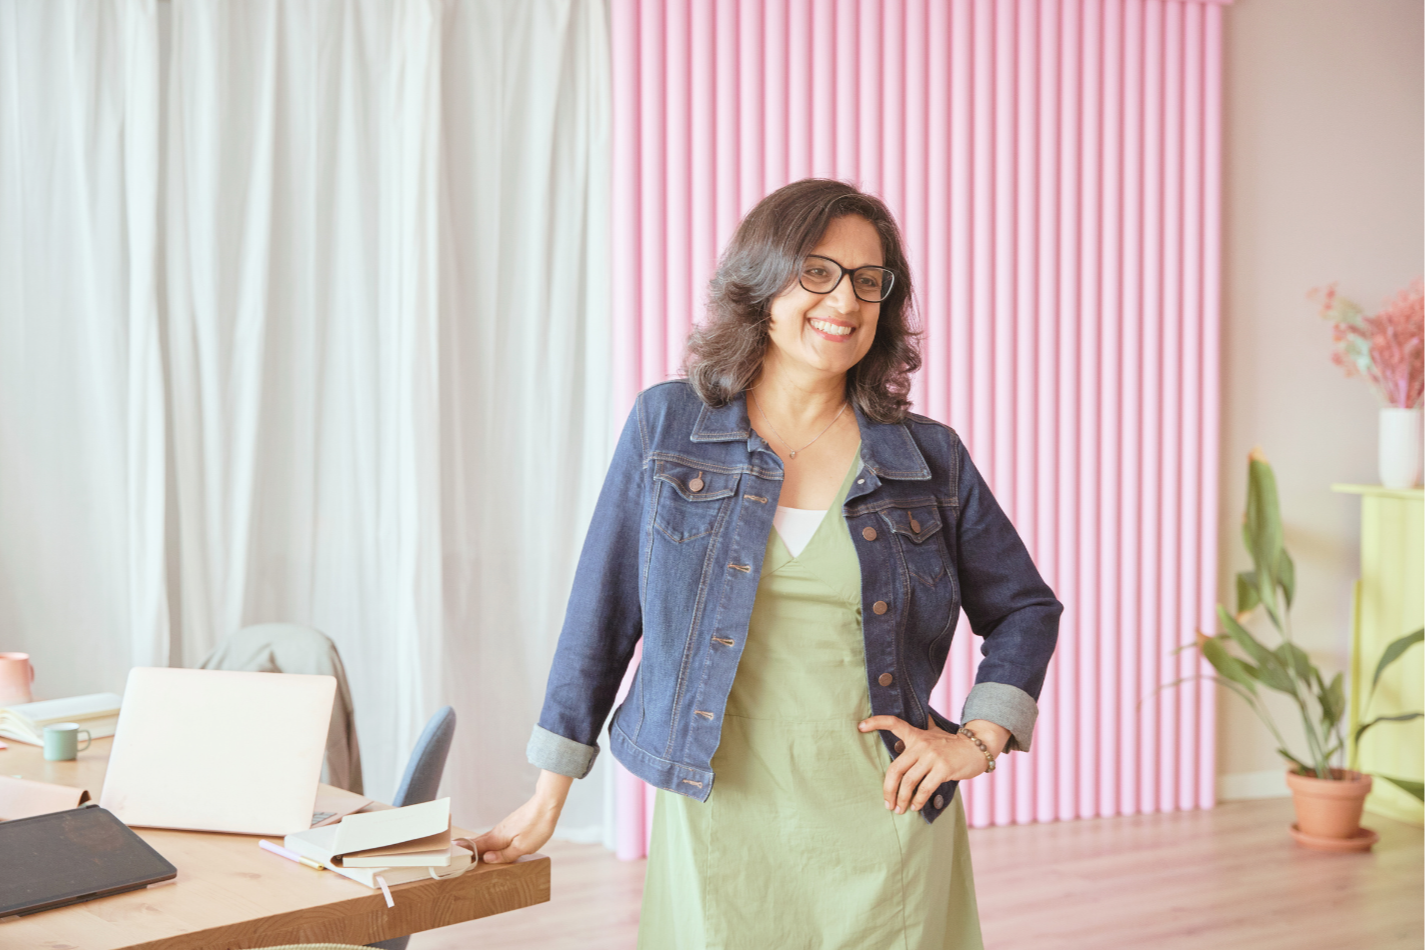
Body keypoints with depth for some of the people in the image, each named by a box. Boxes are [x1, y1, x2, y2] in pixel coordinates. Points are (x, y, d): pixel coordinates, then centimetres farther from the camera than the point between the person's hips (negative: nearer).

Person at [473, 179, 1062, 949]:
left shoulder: (930, 459, 3)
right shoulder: (667, 424, 1)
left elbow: (1025, 608, 15)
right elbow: (601, 611, 5)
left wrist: (979, 739, 1)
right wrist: (548, 797, 7)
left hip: (881, 831, 1)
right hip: (719, 826, -1)